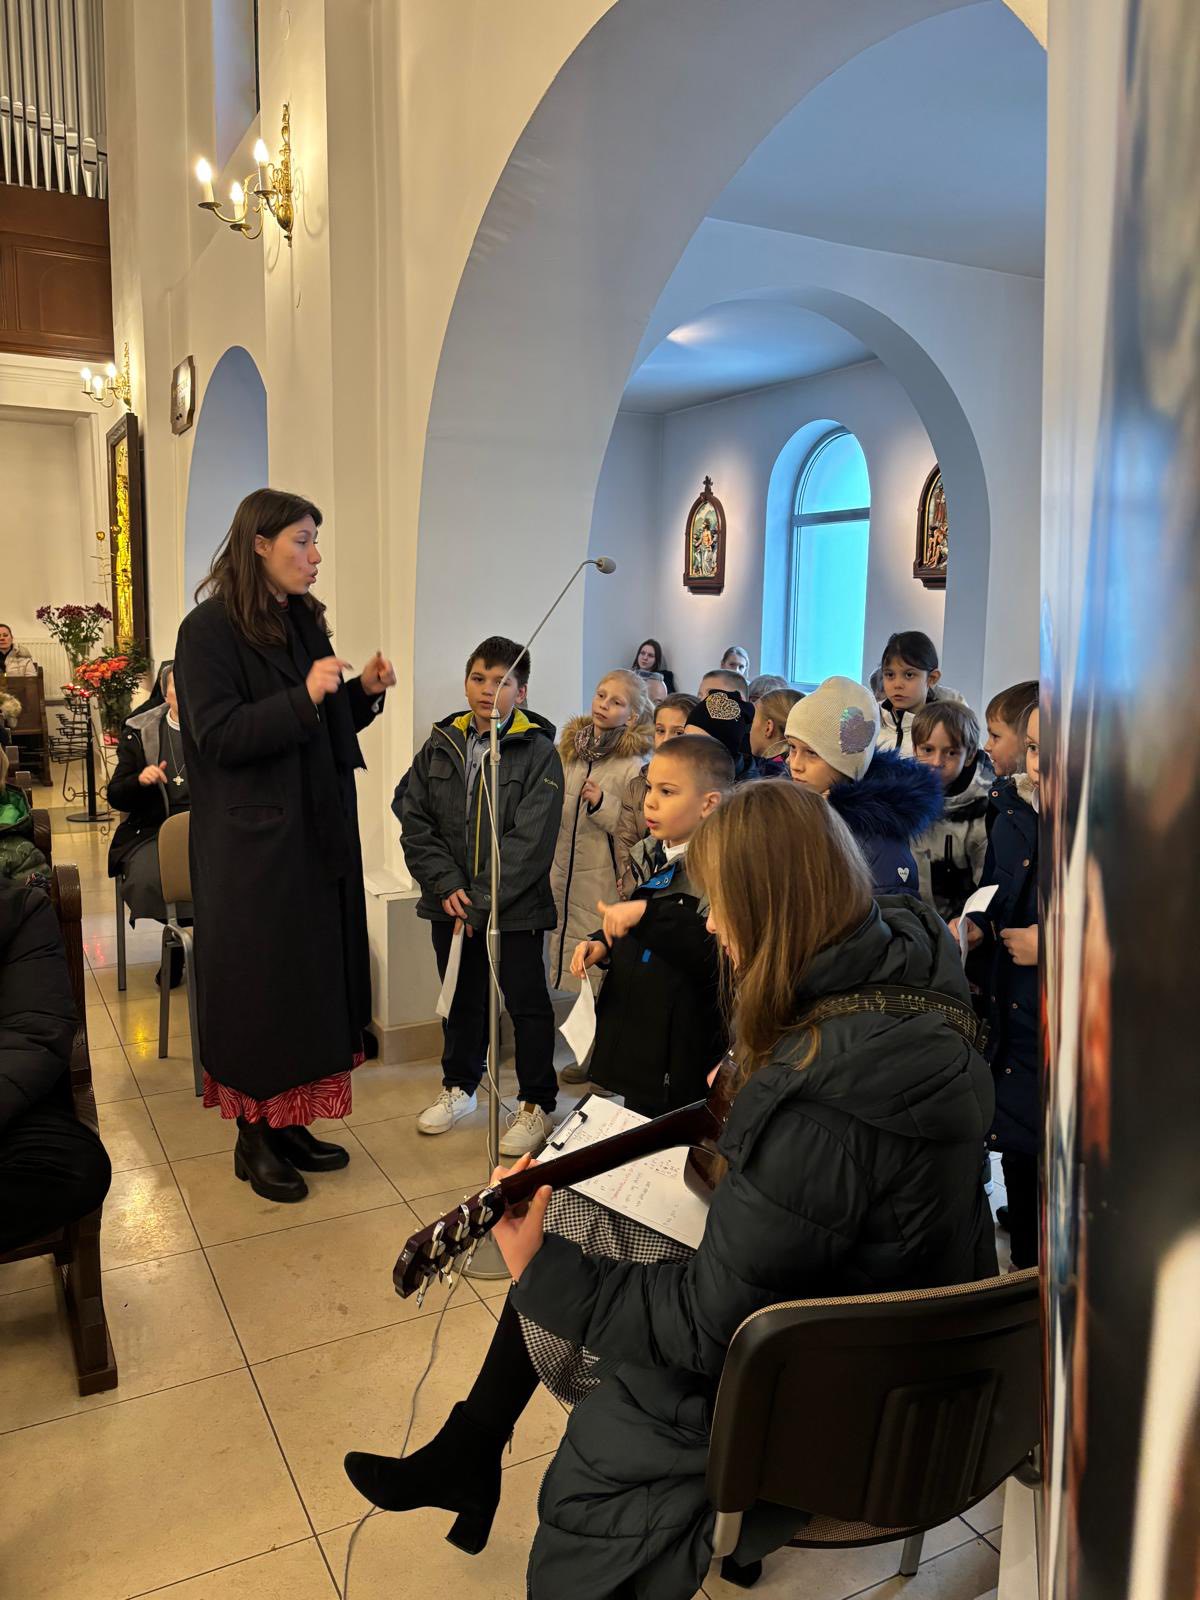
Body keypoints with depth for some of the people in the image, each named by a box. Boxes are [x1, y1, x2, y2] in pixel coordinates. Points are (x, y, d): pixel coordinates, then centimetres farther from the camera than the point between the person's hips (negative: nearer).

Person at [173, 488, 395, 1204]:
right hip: (254, 847, -7)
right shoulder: (211, 629, -11)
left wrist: (364, 691, 0)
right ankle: (255, 1139, 19)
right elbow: (217, 738, -18)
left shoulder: (306, 622, 12)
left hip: (319, 840, 8)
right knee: (260, 989, 2)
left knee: (313, 981, 12)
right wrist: (303, 698, -26)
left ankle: (291, 1125, 26)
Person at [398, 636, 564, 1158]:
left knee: (527, 1002, 5)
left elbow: (530, 841, -15)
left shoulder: (539, 753, -10)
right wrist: (447, 885, -11)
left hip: (515, 906, -4)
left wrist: (480, 901, -17)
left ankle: (537, 1104, 22)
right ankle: (460, 1085, 39)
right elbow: (414, 820, 1)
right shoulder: (440, 746, 4)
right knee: (461, 997, 19)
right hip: (450, 903, 4)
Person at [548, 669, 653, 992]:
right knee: (562, 967, 12)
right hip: (562, 878, 6)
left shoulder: (632, 767, -11)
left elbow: (636, 834, -10)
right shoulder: (569, 751, 8)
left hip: (604, 885, -6)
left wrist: (603, 805, -20)